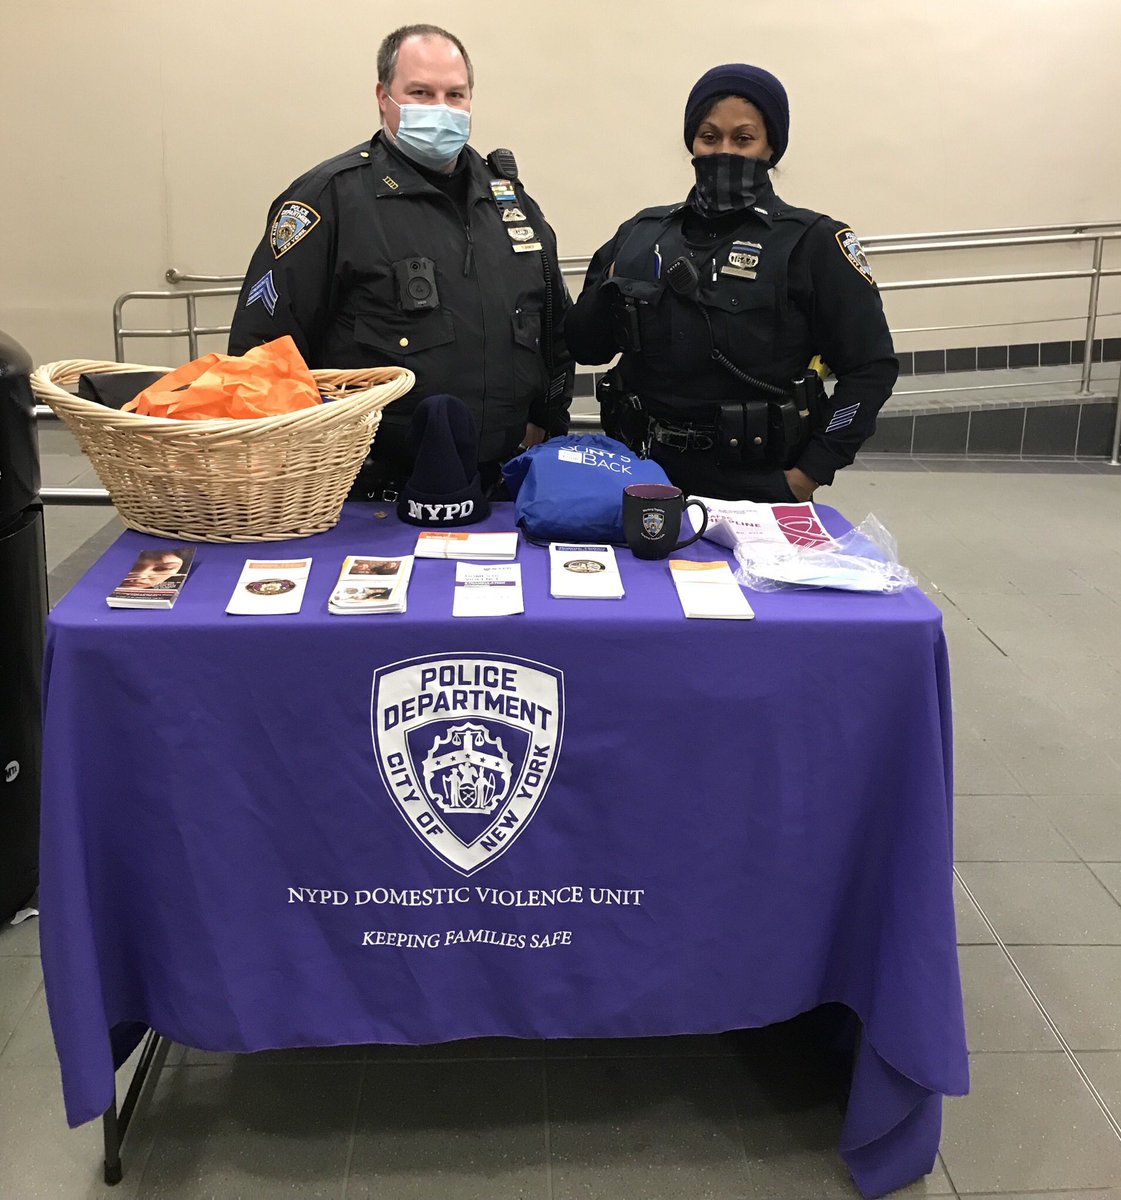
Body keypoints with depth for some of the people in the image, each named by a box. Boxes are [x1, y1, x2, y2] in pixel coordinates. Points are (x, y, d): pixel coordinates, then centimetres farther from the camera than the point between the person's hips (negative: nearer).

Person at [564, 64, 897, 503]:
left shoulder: (811, 242, -5)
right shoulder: (642, 233, 6)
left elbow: (871, 365, -6)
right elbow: (583, 347, 8)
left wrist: (809, 474, -12)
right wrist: (610, 293, -12)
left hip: (756, 491, -3)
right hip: (647, 480, 4)